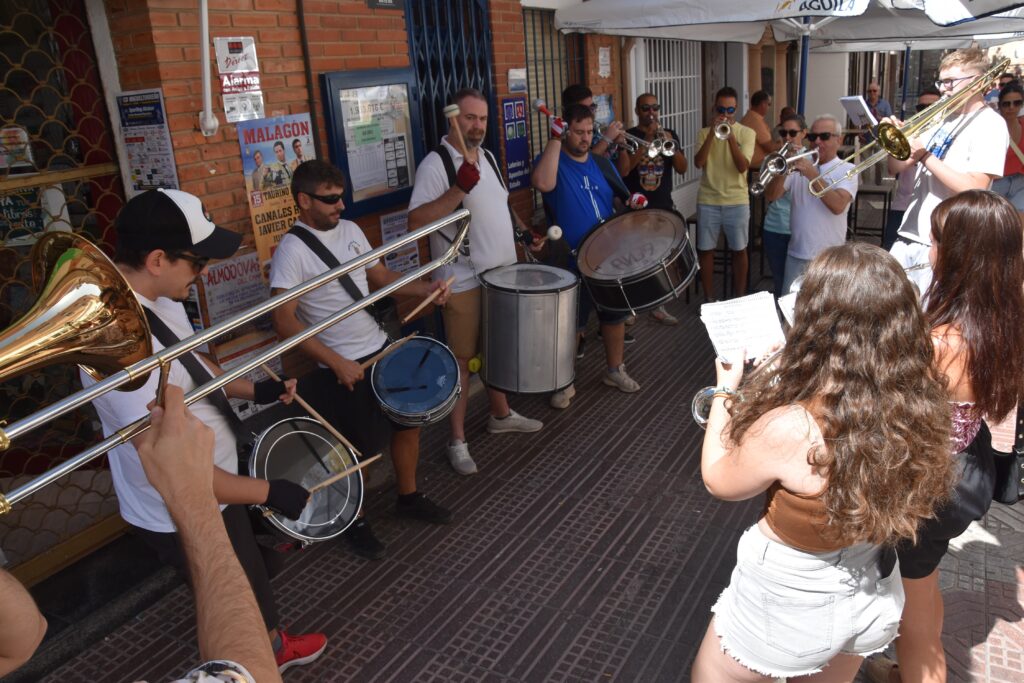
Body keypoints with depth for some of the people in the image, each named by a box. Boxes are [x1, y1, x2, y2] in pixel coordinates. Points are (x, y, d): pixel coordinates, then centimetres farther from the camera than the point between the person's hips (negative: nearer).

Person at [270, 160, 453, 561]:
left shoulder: (350, 230, 4)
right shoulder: (291, 251, -17)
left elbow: (380, 277, 12)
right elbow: (283, 320, -21)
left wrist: (425, 289, -5)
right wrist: (336, 362, -23)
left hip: (383, 349, 7)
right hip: (340, 368, -7)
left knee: (409, 421, 17)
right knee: (356, 451, 7)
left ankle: (408, 497, 40)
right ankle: (354, 522, 31)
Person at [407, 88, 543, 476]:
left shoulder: (488, 157, 10)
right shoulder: (435, 164, -16)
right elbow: (416, 222, -26)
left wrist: (523, 230, 10)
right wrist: (459, 189, -33)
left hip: (502, 272, 8)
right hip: (463, 282, -8)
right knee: (461, 359, 0)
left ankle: (501, 415, 38)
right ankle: (457, 440, 12)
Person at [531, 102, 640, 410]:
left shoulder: (602, 164, 10)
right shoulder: (553, 161, -8)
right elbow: (542, 183, -32)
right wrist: (555, 139, -25)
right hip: (572, 263, -5)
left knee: (614, 315, 17)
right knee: (568, 325, 5)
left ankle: (615, 370, 37)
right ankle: (564, 383, 21)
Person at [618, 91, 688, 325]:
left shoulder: (670, 135, 9)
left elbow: (682, 169, 0)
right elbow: (623, 170, -16)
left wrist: (671, 144, -17)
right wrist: (647, 141, -17)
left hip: (663, 207, 3)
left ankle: (658, 305, 19)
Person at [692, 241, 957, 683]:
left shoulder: (787, 430, -36)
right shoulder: (919, 403, -19)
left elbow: (718, 482, -15)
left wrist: (725, 392, -3)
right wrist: (796, 369, 8)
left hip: (790, 607, -5)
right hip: (874, 597, 5)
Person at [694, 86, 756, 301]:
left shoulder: (746, 133, -1)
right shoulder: (704, 133, 3)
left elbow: (743, 166, -13)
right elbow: (698, 163, -12)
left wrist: (730, 136, -22)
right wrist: (712, 133, -18)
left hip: (737, 201, -1)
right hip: (708, 201, 1)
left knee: (739, 250, 8)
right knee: (705, 250, 6)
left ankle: (740, 298, 21)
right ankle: (709, 298, 19)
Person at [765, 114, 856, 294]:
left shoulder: (847, 169, -1)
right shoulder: (800, 165, 8)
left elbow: (838, 205, -19)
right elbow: (771, 196, -1)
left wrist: (812, 174, -22)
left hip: (829, 257, -3)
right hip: (796, 254, 3)